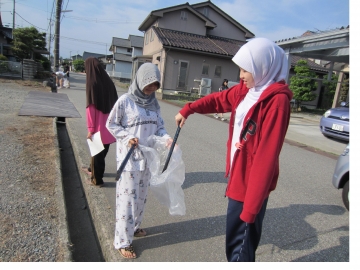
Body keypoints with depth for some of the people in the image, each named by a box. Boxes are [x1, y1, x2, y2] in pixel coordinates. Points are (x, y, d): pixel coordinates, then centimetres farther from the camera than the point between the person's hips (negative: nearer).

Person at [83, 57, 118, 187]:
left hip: (99, 126, -6)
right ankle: (92, 169, 45)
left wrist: (90, 128, -11)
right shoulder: (109, 82, 3)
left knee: (97, 151, 9)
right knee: (102, 150, 22)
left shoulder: (92, 83, -14)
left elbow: (91, 107, -16)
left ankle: (97, 179, 21)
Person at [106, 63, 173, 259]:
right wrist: (128, 137, -19)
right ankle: (123, 241, 16)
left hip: (147, 156, 6)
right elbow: (111, 124, -5)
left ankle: (134, 227, 40)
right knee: (128, 197, 0)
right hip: (129, 157, -6)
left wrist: (167, 138, -12)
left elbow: (159, 126, 7)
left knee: (141, 195, 18)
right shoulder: (125, 100, -11)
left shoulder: (153, 103, 4)